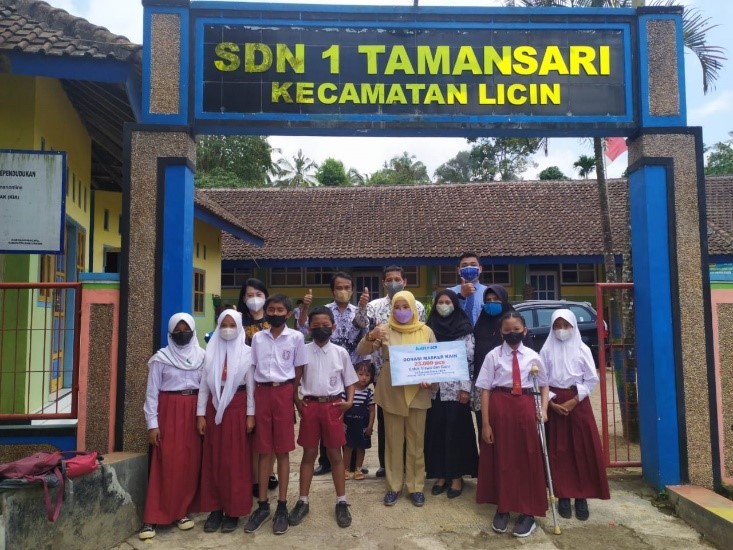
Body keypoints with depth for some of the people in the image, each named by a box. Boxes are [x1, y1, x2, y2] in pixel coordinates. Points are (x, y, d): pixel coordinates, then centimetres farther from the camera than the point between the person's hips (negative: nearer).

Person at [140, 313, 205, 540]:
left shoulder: (202, 356, 6)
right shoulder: (161, 358, -2)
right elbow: (152, 392, -2)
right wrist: (152, 423, -6)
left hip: (194, 413, 3)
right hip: (169, 412, -3)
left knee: (190, 464, 5)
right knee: (166, 465, -5)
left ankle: (183, 511, 17)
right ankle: (152, 519, 3)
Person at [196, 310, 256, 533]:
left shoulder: (246, 353, -1)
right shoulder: (211, 352, 5)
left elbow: (251, 386, 0)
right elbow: (204, 384, 6)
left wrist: (250, 414, -4)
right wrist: (201, 413, 1)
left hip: (237, 409, -2)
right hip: (214, 409, 3)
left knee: (235, 461, 2)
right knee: (213, 460, 6)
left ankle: (234, 510, 12)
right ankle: (215, 508, 17)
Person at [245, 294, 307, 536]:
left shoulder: (296, 337, 1)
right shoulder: (257, 337, 8)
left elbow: (299, 370, 4)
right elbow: (253, 368, 10)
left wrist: (295, 398, 0)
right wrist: (256, 396, 3)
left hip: (284, 392, -2)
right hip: (262, 393, 2)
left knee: (282, 451, 4)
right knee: (264, 450, 7)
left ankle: (282, 506, 13)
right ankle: (262, 505, 17)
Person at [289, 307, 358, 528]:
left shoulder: (340, 352, 1)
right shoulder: (302, 351, 1)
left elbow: (350, 380, 7)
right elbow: (295, 380, 7)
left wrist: (349, 401, -7)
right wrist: (297, 402, -4)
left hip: (333, 406, 0)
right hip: (310, 405, 0)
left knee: (335, 454, 8)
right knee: (309, 453, 9)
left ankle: (341, 503, 18)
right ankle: (303, 502, 20)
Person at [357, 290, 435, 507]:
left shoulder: (426, 332, 1)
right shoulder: (385, 330, -2)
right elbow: (361, 351, -8)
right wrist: (371, 336, -28)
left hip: (417, 394, 1)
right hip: (392, 394, 0)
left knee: (416, 442, 10)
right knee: (393, 441, 10)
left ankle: (415, 486, 23)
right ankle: (393, 486, 22)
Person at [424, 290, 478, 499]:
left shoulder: (464, 329, -2)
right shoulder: (429, 329, 7)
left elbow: (469, 360, -5)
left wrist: (465, 388, -11)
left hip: (455, 388, -3)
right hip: (434, 389, 3)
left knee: (456, 432, 1)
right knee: (436, 431, 7)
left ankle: (456, 476, 14)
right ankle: (440, 474, 20)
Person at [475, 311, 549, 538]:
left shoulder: (532, 356, 2)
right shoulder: (493, 355, -5)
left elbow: (544, 384, 15)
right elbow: (485, 390, -5)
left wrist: (543, 409, 0)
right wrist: (485, 423, -8)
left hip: (525, 406, 2)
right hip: (499, 406, -1)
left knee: (527, 459, 8)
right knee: (501, 458, 10)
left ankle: (528, 513, 24)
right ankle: (502, 509, 28)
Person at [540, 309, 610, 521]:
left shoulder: (582, 349, 1)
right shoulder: (547, 350, 1)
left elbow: (592, 379, -1)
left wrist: (574, 400, -11)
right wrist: (551, 402, -11)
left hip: (579, 402, 0)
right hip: (554, 402, 0)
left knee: (583, 450, 0)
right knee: (558, 451, 2)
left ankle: (582, 498, 9)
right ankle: (563, 497, 10)